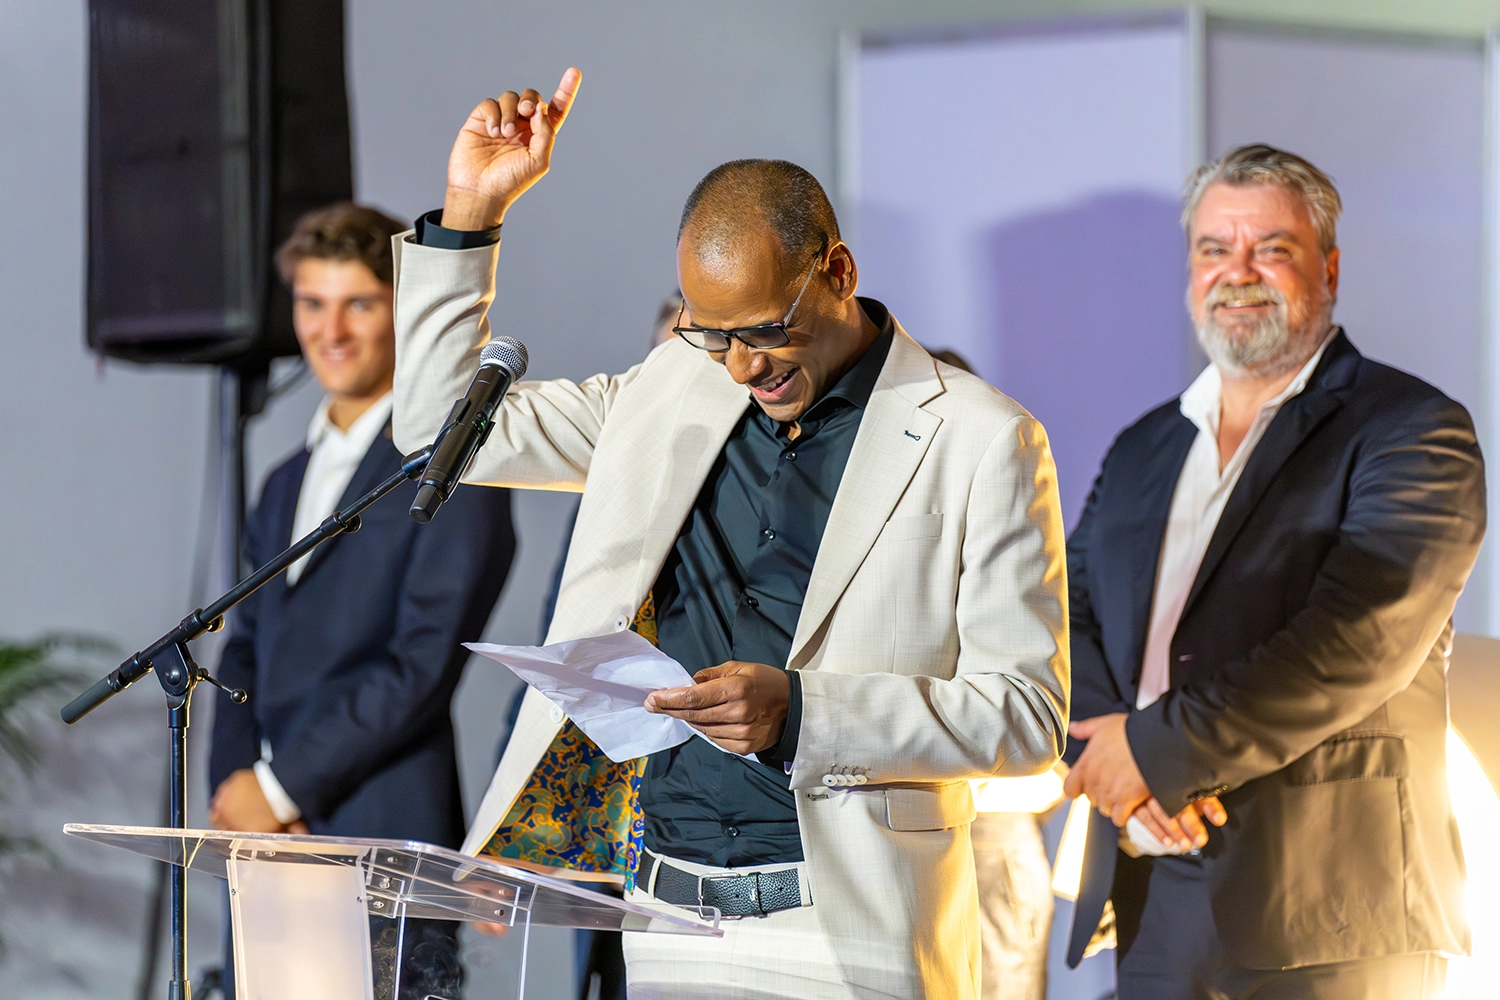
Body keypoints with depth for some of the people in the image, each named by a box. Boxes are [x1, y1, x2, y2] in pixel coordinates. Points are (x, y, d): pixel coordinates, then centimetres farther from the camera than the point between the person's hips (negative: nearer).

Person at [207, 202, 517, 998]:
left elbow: (425, 662, -11)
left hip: (383, 843, -7)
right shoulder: (286, 485, 23)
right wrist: (235, 788, -1)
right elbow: (246, 655, 18)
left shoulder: (454, 468, -2)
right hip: (271, 854, 7)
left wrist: (281, 786, -11)